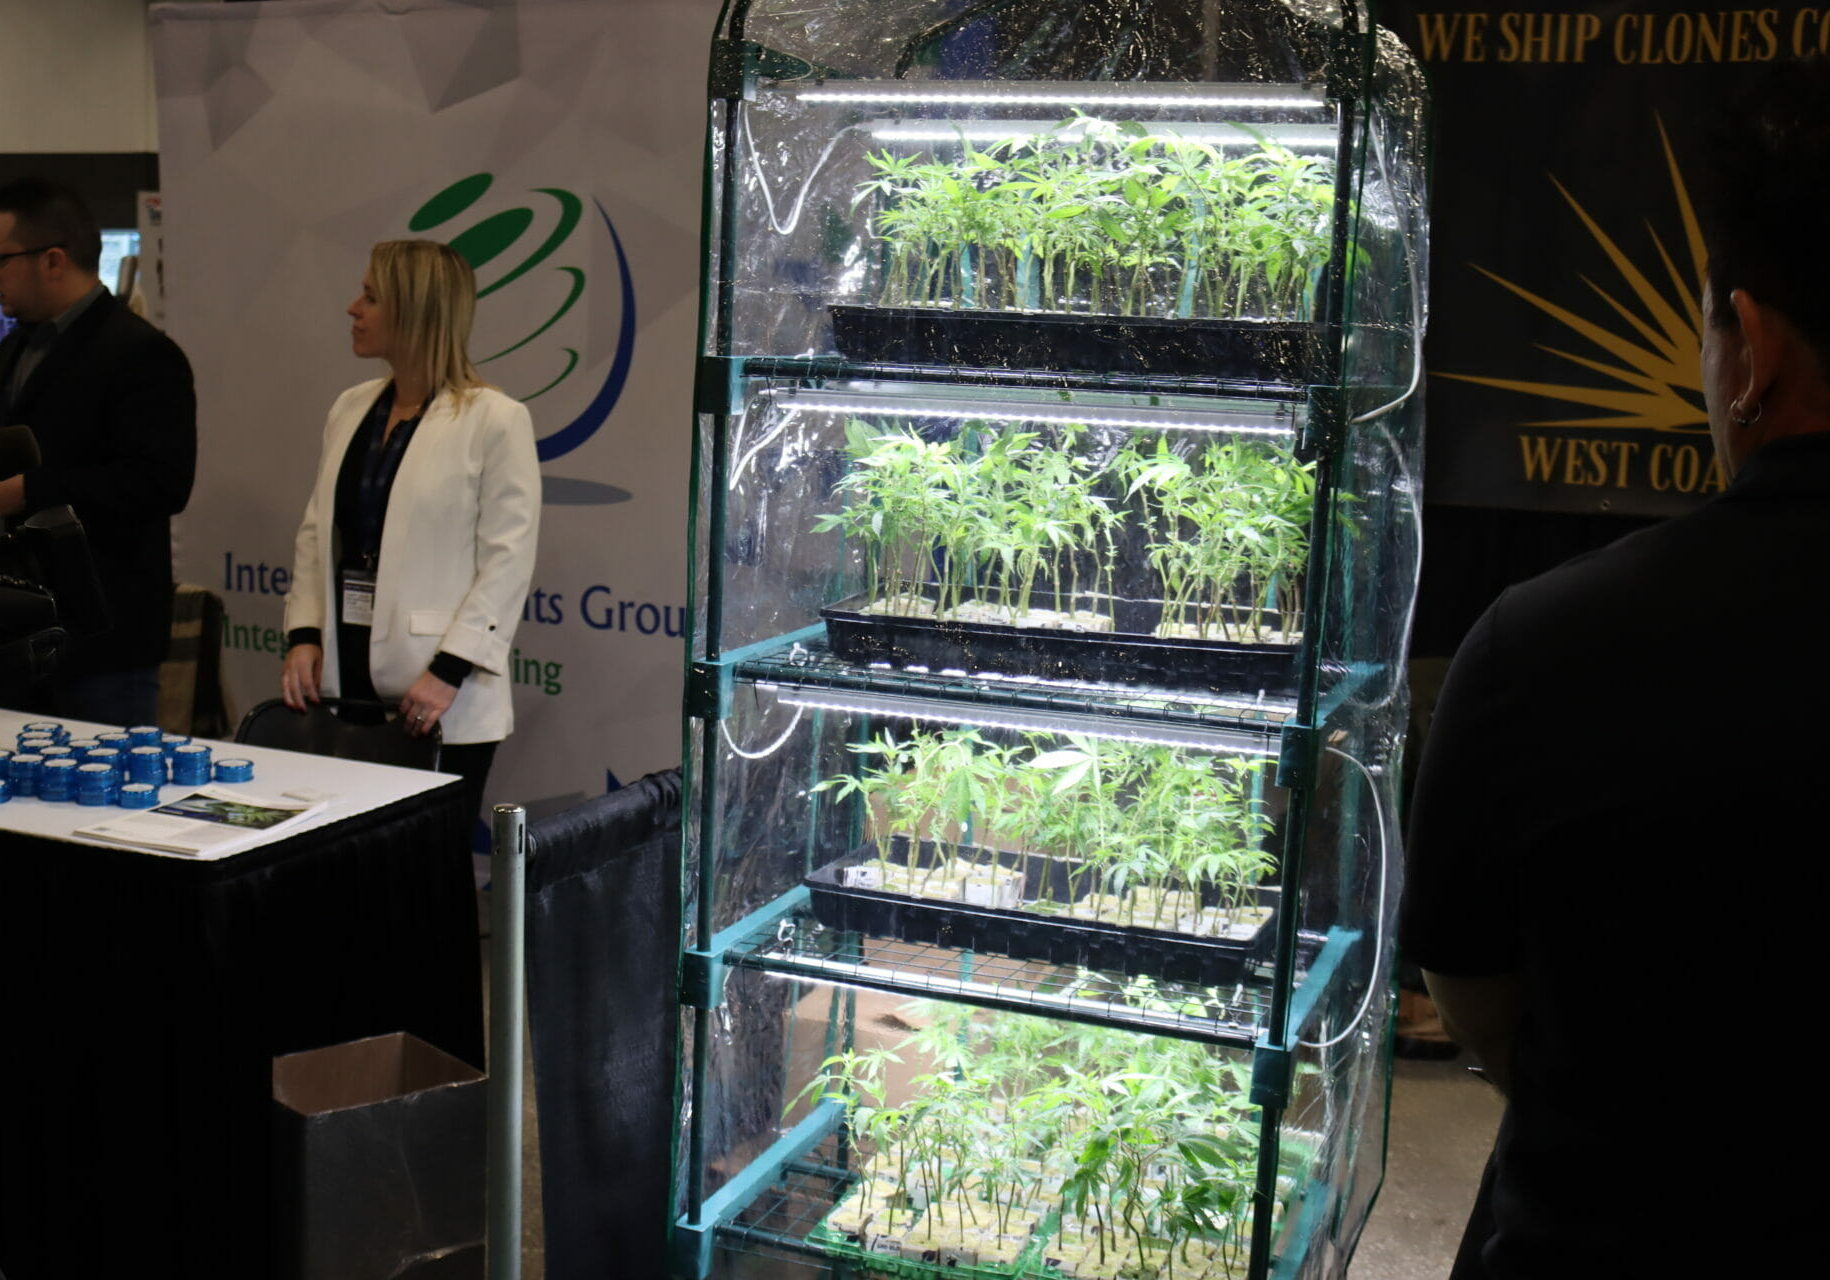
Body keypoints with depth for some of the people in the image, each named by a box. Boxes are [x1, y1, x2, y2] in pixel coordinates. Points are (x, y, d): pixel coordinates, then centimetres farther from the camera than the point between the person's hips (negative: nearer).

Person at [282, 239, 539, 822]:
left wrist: (450, 672, -17)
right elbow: (316, 532, 16)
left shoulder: (496, 420, -8)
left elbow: (507, 560, -12)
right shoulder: (349, 409, 13)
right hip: (346, 678, 6)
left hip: (442, 704, -6)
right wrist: (302, 634, 3)